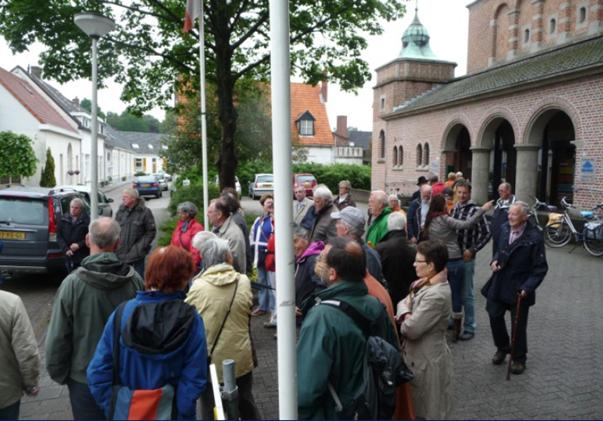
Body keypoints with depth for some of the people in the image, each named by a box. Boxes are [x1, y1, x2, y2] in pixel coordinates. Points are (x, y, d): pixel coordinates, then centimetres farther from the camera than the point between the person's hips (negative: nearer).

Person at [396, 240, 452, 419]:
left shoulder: (436, 295, -29)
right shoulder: (429, 284, 2)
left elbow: (410, 329, -27)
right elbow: (403, 303, 5)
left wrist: (403, 317, -6)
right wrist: (407, 315, -16)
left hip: (427, 362, -9)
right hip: (421, 356, 9)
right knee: (420, 407, 24)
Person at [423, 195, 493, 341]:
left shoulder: (429, 222, 4)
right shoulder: (445, 220, -14)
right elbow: (466, 224, -22)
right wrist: (482, 209, -19)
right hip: (454, 262, -5)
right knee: (456, 295, 7)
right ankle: (456, 330, 16)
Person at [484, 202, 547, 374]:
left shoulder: (534, 237, -18)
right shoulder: (505, 228, -2)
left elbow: (540, 268, -14)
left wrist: (527, 288, -20)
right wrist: (495, 260, -5)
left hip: (519, 289, -5)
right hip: (499, 284, 5)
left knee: (518, 325, 10)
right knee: (495, 316, 12)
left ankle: (518, 358, 32)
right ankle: (502, 348, 38)